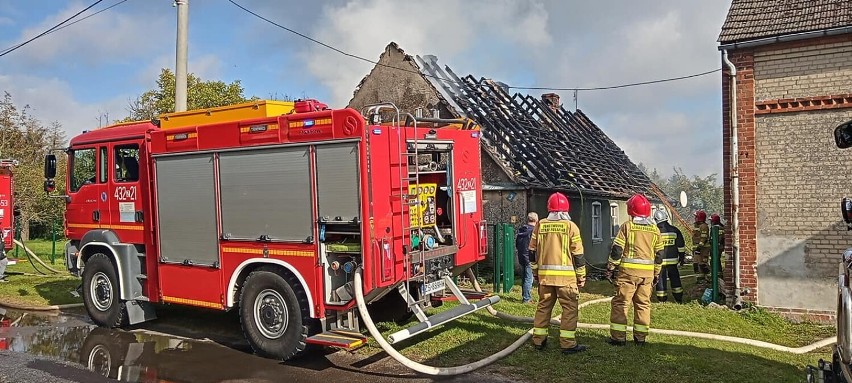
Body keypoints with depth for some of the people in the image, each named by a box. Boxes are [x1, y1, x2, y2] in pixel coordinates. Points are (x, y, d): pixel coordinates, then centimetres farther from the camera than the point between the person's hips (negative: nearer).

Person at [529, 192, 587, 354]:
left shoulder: (540, 225, 5)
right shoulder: (570, 226, -5)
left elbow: (533, 250, 9)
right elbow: (578, 254, -4)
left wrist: (536, 270, 20)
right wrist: (581, 275, 4)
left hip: (545, 274, 4)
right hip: (565, 275, -4)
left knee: (543, 306, 14)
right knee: (569, 308, 3)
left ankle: (539, 340, 20)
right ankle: (568, 344, 2)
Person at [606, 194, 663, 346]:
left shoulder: (627, 226, -6)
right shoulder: (655, 229, 8)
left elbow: (617, 249, -8)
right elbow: (659, 254, 13)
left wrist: (610, 268, -1)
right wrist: (657, 273, 22)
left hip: (628, 270, -4)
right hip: (648, 272, 5)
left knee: (621, 303, 2)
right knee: (643, 304, 12)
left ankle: (618, 337, 2)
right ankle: (640, 337, 16)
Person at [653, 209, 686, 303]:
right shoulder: (674, 230, 2)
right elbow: (681, 246, 8)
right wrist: (682, 258, 18)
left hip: (659, 261, -3)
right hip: (672, 261, 3)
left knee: (660, 281, 3)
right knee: (675, 279, 15)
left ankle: (662, 301, 5)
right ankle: (679, 299, 21)